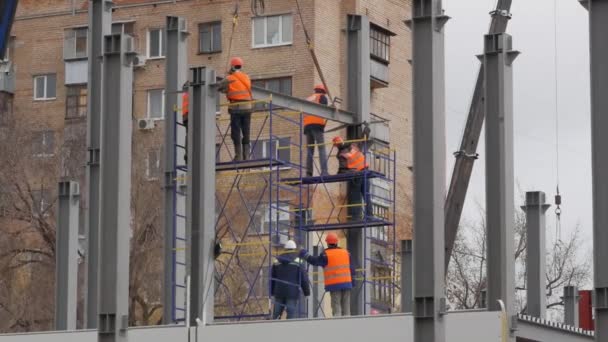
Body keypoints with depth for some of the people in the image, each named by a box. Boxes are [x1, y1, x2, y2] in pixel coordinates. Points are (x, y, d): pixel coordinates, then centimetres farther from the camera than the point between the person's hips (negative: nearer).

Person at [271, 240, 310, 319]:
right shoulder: (298, 261, -4)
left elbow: (272, 278, 13)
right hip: (292, 293, -4)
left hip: (279, 292, 4)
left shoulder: (277, 262, 9)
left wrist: (272, 292, 20)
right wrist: (307, 292, 3)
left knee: (276, 313, 10)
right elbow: (304, 278, -5)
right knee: (292, 313, -5)